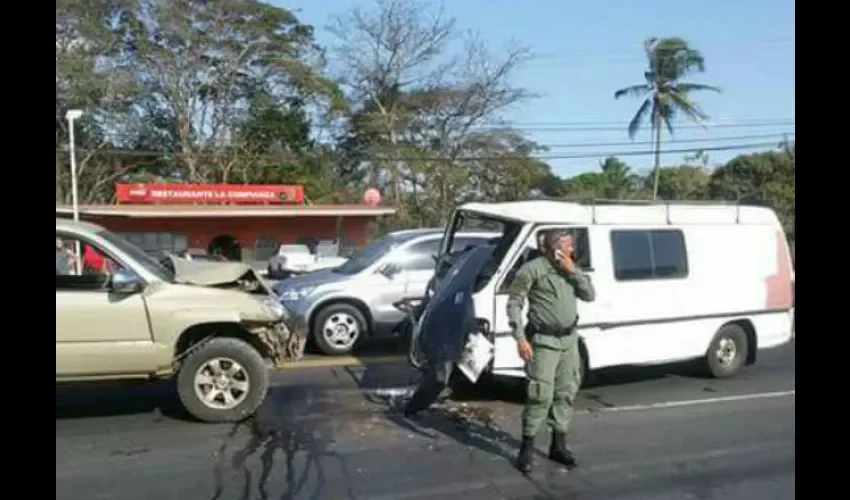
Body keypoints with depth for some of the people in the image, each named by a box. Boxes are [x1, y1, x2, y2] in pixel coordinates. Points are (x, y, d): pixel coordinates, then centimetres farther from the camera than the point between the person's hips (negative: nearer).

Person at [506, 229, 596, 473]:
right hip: (544, 342, -7)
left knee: (566, 394, 11)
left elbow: (590, 295, 5)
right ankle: (526, 449, 6)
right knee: (541, 395, -7)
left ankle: (558, 446, 24)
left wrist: (572, 271, -7)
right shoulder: (533, 269, -11)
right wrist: (520, 338, -18)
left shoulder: (571, 268, 10)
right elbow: (514, 302, -12)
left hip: (569, 340, 7)